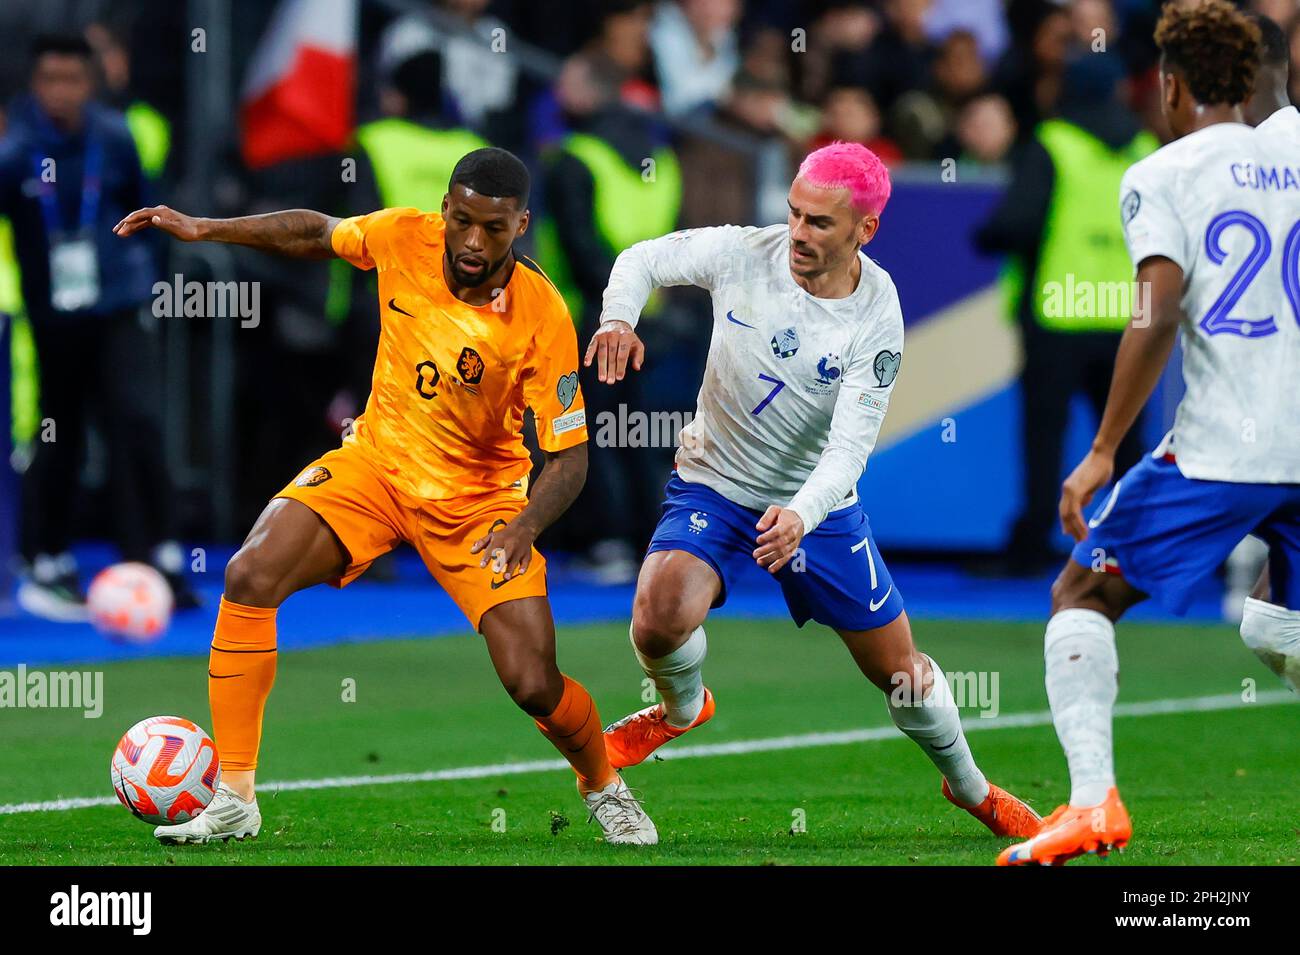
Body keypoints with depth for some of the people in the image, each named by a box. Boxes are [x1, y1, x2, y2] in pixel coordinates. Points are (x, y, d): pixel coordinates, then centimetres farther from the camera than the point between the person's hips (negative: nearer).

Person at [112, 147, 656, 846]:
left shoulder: (542, 316, -23)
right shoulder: (405, 239, -14)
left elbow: (568, 455, -18)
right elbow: (315, 233, 9)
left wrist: (525, 525, -36)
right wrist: (202, 230, 4)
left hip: (477, 496, -3)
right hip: (377, 458, 3)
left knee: (534, 685, -13)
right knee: (250, 578, -21)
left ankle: (603, 785, 23)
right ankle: (233, 801, -12)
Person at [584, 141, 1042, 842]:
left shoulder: (876, 318, -19)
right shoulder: (744, 253, -17)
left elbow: (850, 445, -24)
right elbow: (645, 259, -1)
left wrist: (802, 515, -43)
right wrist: (619, 317, -24)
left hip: (820, 506, 0)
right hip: (712, 487, 0)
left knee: (901, 672, 7)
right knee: (660, 623, -28)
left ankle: (969, 787, 37)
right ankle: (683, 706, 9)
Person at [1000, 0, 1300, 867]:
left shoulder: (1160, 177, -2)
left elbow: (1159, 315, -14)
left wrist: (1103, 453, -12)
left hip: (1217, 449, -5)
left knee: (1082, 595, 7)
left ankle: (1093, 798, -10)